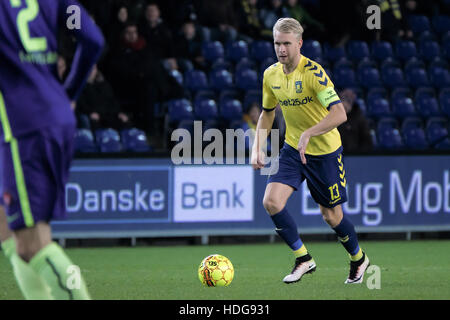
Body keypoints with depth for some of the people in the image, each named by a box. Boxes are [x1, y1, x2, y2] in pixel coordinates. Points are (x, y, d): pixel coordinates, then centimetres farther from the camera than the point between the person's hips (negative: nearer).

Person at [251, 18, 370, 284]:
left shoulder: (313, 72, -23)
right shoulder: (271, 75, -2)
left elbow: (339, 113, -32)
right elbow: (267, 113, 15)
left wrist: (308, 134, -43)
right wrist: (258, 148, 3)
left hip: (325, 151, -5)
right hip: (293, 149, 5)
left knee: (331, 215, 5)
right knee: (272, 202, -15)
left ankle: (359, 259, 33)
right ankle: (304, 260, 0)